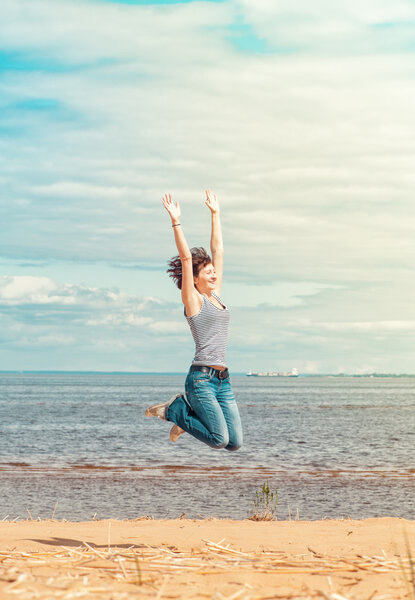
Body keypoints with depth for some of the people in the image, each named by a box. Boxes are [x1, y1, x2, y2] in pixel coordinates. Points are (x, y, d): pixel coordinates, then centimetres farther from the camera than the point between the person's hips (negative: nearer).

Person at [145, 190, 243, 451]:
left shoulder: (216, 296, 16)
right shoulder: (193, 300, -1)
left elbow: (218, 251, 20)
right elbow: (186, 258, -9)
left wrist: (215, 214, 23)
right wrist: (176, 222, -12)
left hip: (223, 380, 7)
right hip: (201, 378, -7)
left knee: (235, 443, 0)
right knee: (220, 440, -14)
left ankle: (186, 410, 19)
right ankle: (173, 410, 8)